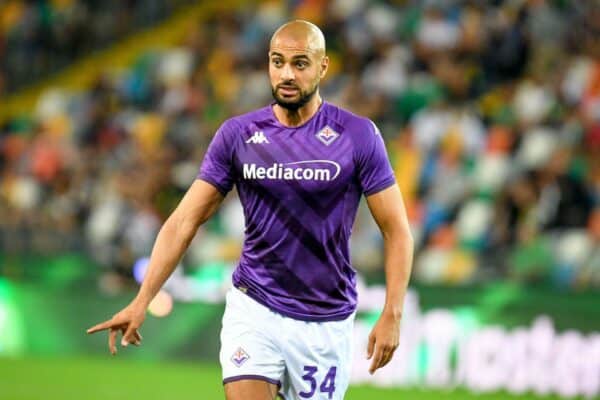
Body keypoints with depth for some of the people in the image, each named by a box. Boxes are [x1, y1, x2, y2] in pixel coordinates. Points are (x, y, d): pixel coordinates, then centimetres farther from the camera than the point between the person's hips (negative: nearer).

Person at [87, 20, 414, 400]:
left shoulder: (359, 136, -5)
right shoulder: (237, 134, 0)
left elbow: (396, 230, -3)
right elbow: (185, 221, 0)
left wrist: (392, 315, -12)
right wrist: (142, 301, -8)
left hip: (325, 321, -1)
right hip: (253, 310, 1)